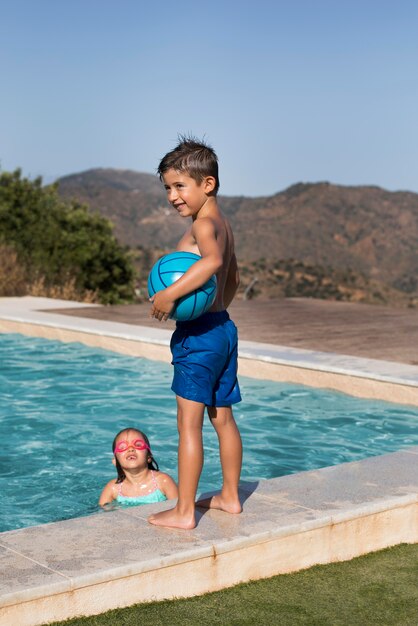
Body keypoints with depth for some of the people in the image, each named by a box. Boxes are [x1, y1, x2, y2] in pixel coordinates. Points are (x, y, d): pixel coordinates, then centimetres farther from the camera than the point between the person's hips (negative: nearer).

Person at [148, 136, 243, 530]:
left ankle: (184, 511, 1)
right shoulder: (223, 224, 14)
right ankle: (230, 496, 28)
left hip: (198, 335, -10)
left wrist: (169, 295, -36)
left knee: (189, 424, -4)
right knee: (223, 418, 17)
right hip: (224, 328, 10)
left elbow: (212, 261, -38)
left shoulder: (203, 224, -16)